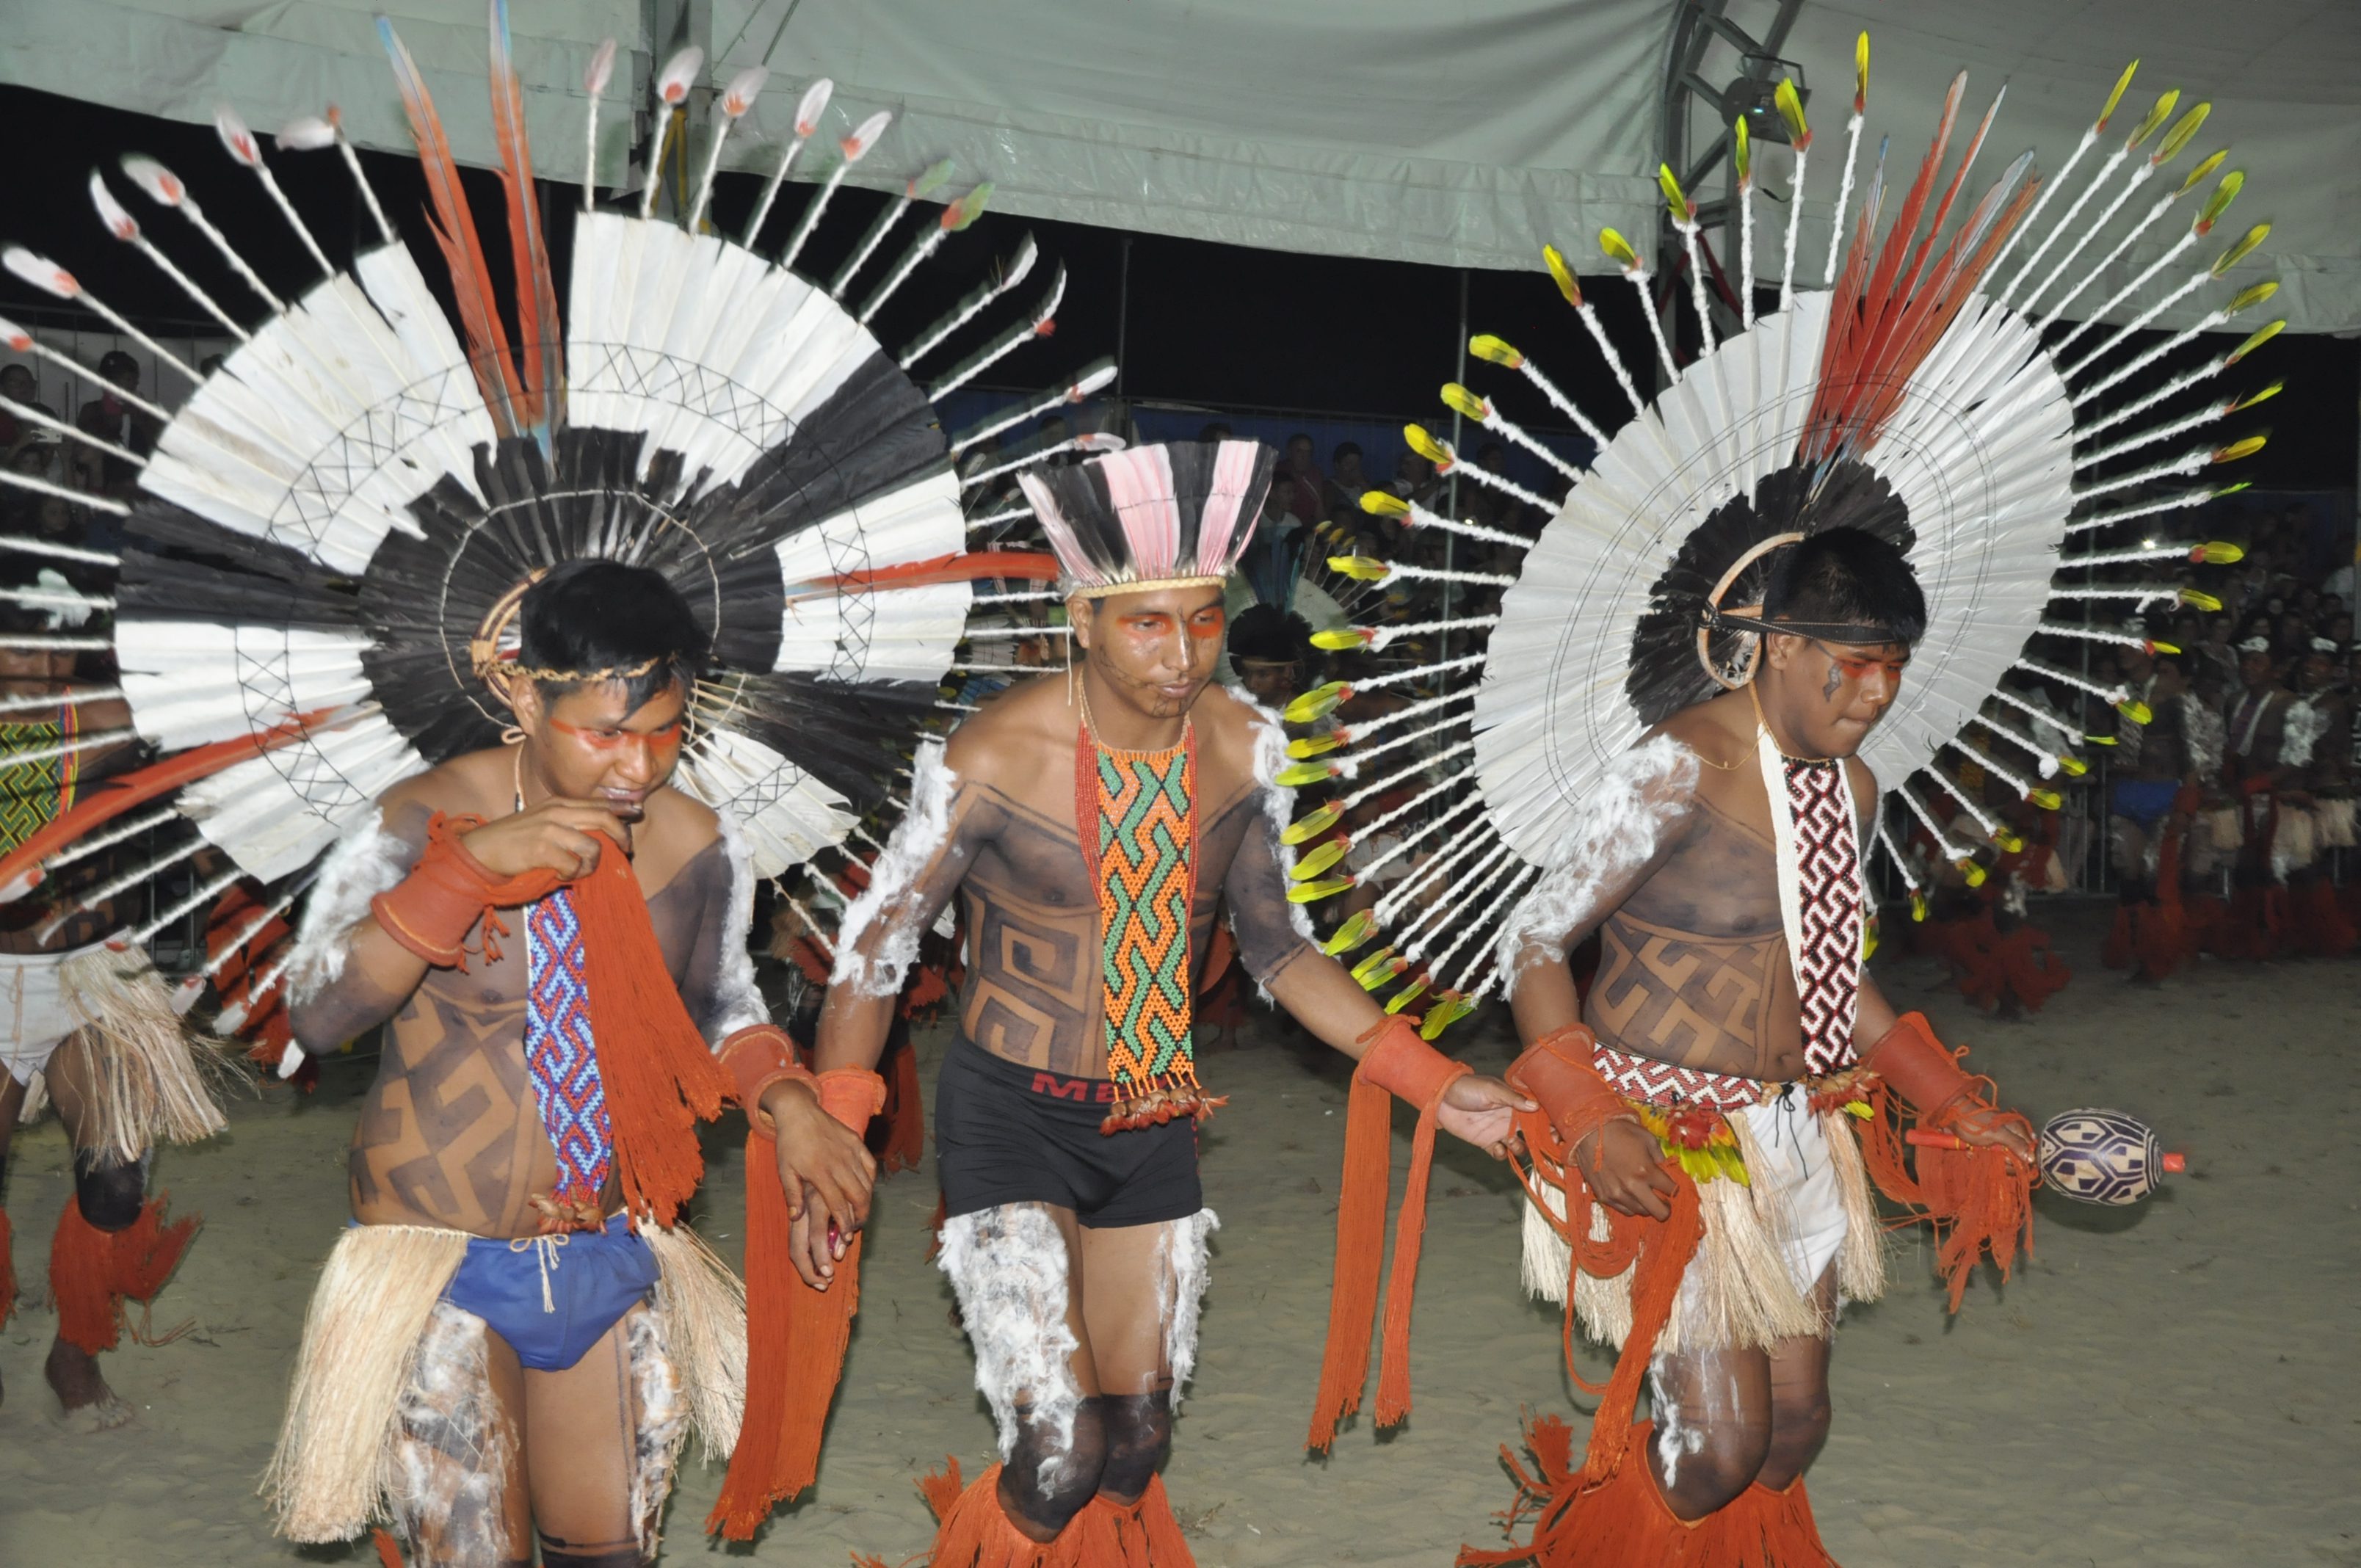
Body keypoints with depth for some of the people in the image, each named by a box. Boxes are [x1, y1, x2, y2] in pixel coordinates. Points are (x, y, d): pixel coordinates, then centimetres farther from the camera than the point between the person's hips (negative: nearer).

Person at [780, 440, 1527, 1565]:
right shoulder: (991, 763, -20)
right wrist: (827, 1144, -16)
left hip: (1154, 1124, 5)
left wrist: (1431, 1084, 0)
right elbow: (875, 947, -9)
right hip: (1010, 1114, -4)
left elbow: (1275, 945, 6)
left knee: (1137, 1447, 15)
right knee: (1060, 1455, -14)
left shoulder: (1243, 750, -6)